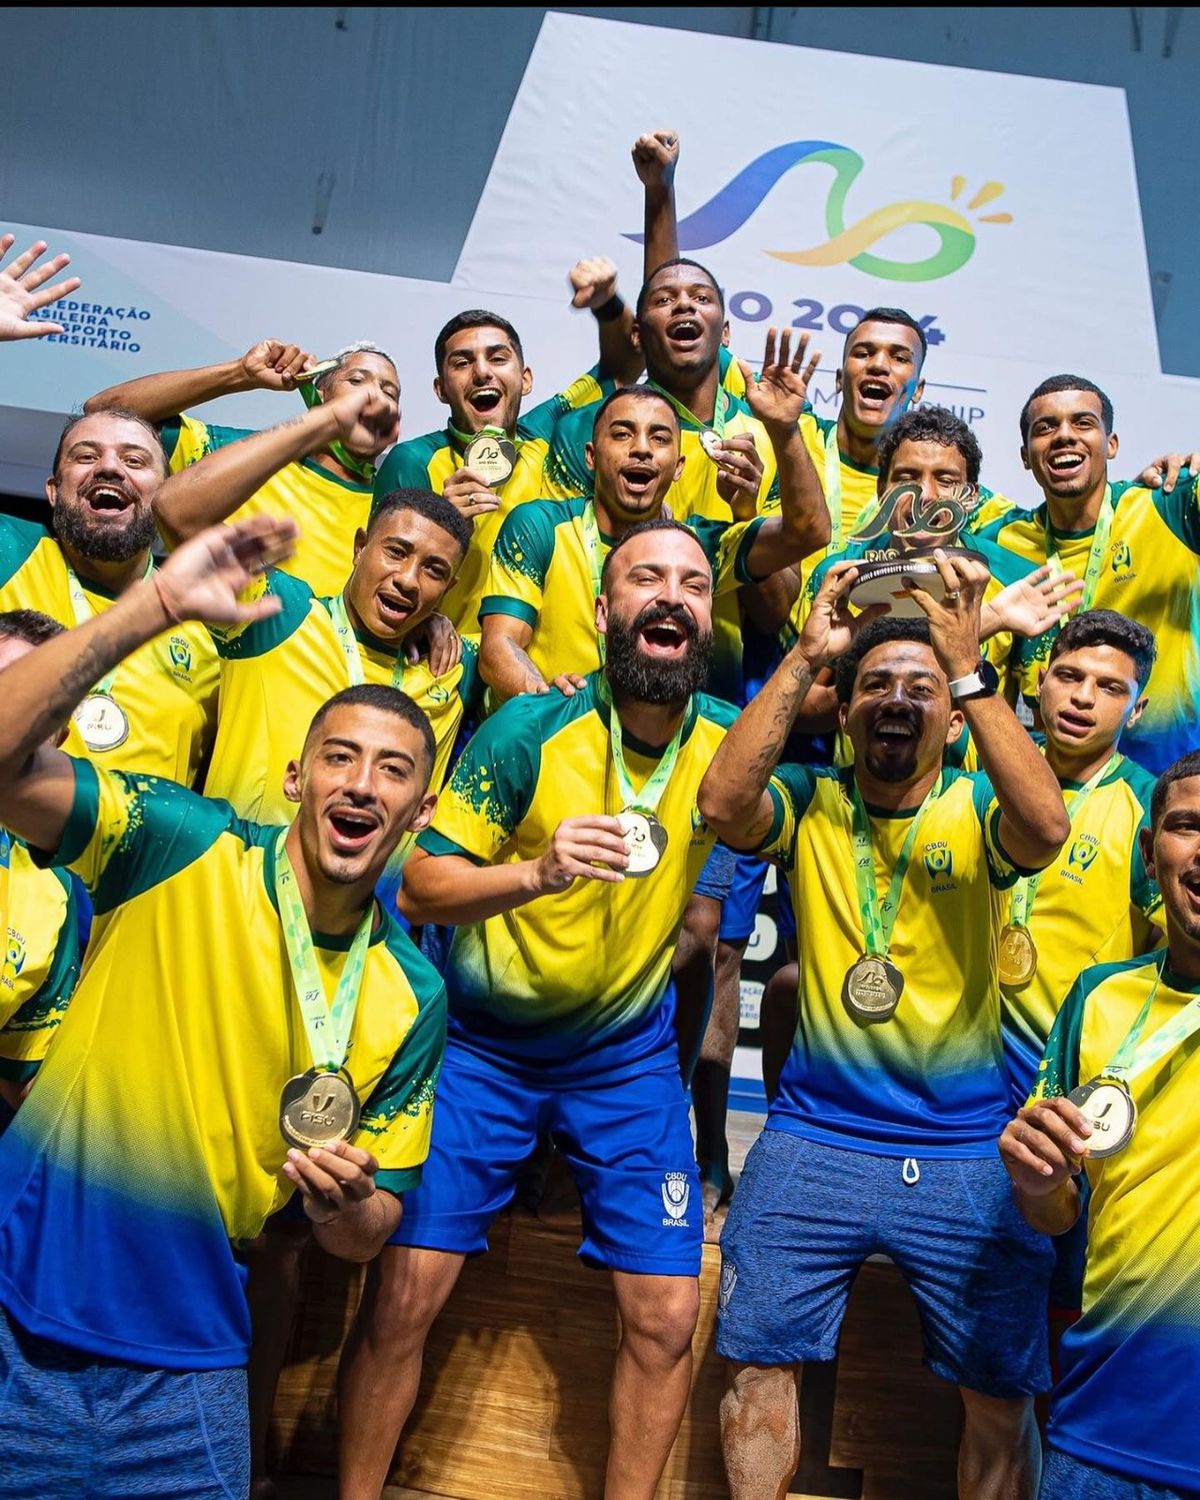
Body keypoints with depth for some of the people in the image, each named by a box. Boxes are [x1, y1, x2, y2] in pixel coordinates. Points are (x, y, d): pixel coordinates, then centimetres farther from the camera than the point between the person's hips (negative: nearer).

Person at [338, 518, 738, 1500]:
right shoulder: (530, 729, -15)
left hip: (630, 1051, 3)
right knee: (403, 1295, -4)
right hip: (486, 1039, -2)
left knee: (667, 1316, 2)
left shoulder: (728, 736, -4)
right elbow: (420, 886, -16)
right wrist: (537, 873, -35)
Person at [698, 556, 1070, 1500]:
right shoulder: (809, 800, 1)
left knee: (1003, 1396, 9)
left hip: (968, 1149, 0)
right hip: (814, 1136, 1)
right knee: (758, 1362, 6)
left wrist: (966, 667, -28)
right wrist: (806, 656, -20)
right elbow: (722, 803, -20)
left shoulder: (978, 809, -3)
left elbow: (1047, 828, -26)